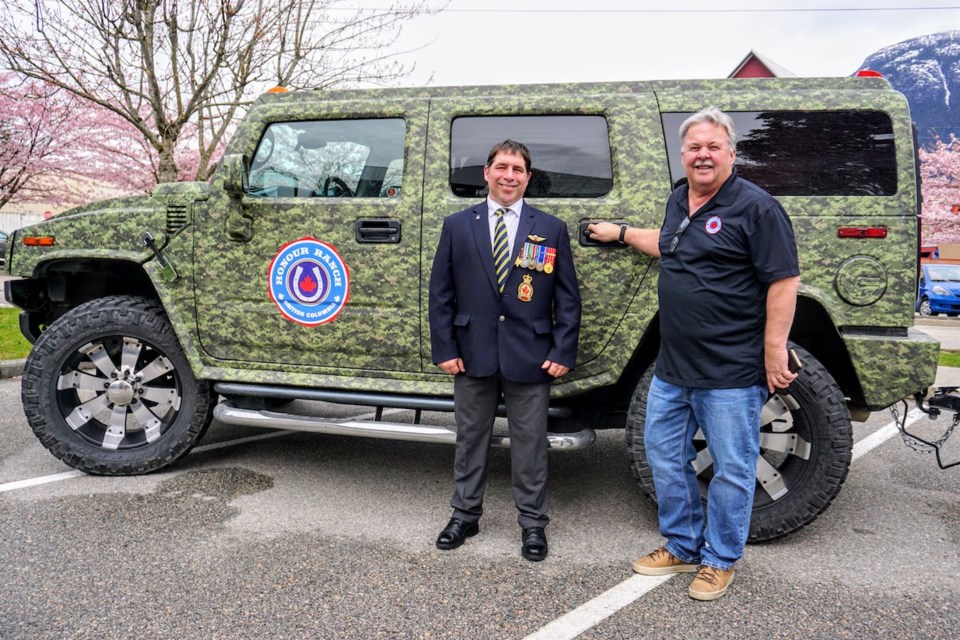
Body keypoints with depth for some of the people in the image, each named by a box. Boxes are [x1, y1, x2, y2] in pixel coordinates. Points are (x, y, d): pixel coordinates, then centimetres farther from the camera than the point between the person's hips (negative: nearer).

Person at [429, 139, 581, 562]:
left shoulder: (551, 230, 2)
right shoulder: (457, 226, 3)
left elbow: (568, 297, 1)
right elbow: (440, 293, 3)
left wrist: (563, 352, -6)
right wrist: (444, 349, -3)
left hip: (530, 359, -1)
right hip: (472, 355, 2)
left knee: (529, 445, 9)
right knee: (470, 440, 15)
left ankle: (533, 523, 26)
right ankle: (465, 514, 33)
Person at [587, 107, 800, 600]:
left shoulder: (755, 207, -12)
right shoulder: (679, 200, 12)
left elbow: (784, 281, -14)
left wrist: (774, 350, -18)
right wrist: (622, 233, 36)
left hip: (731, 373, -8)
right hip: (672, 367, 8)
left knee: (731, 469, 6)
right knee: (664, 455, 16)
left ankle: (719, 560, 25)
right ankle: (682, 546, 34)